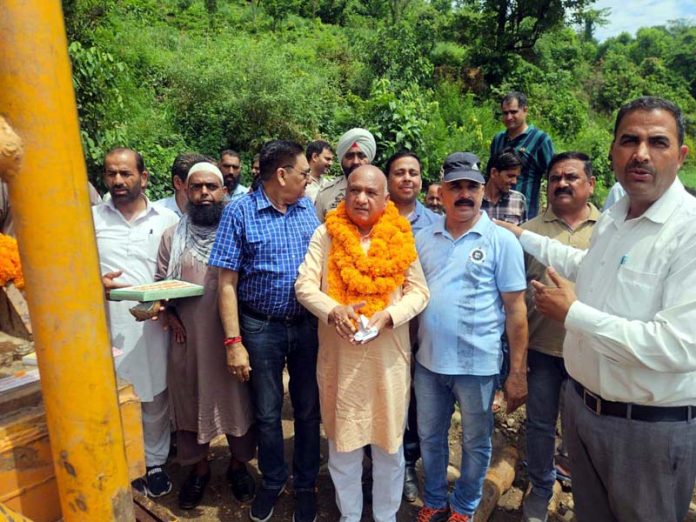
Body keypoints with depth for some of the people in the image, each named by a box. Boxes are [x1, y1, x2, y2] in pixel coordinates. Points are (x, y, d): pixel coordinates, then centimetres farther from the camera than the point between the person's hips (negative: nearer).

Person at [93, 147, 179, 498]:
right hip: (107, 328, 0)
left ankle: (154, 463, 31)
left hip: (154, 326, 0)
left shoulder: (167, 220, 4)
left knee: (155, 400, 11)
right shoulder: (90, 219, 4)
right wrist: (96, 283, -14)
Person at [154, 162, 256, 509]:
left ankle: (238, 465, 32)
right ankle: (199, 468, 34)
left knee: (236, 399, 9)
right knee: (190, 401, 13)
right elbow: (160, 283, 9)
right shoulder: (172, 236, 6)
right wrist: (171, 316, -6)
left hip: (231, 337, -1)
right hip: (188, 338, 2)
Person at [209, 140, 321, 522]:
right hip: (262, 328, -3)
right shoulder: (240, 211, -8)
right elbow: (227, 282, -9)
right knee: (267, 413, 14)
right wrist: (234, 342, -13)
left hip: (308, 324, 3)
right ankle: (272, 481, 38)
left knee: (308, 410, 14)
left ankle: (306, 485, 35)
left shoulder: (308, 208, 3)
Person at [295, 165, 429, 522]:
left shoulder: (401, 237, 1)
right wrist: (333, 310, -23)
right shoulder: (327, 234, 0)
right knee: (342, 441, 13)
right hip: (339, 355, 0)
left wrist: (388, 314, -18)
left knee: (388, 442, 13)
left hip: (388, 356, 0)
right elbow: (305, 285, -5)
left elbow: (419, 291, 0)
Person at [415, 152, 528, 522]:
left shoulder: (501, 241, -8)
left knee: (476, 442, 16)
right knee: (429, 437, 19)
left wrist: (518, 371, -9)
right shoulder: (424, 238, 3)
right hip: (428, 360, 4)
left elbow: (515, 310, -7)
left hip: (478, 364, -3)